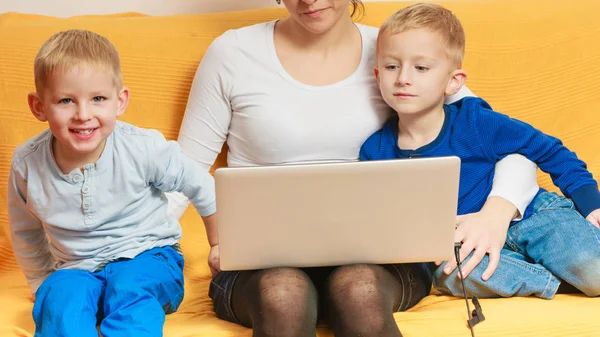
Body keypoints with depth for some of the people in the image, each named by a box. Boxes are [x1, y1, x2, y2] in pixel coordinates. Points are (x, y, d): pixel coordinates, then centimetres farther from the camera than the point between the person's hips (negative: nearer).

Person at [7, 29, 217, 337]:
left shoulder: (143, 148, -17)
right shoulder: (27, 164, -10)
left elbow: (202, 187, 1)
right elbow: (26, 233, 11)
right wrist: (43, 285, 19)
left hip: (147, 258, -2)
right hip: (77, 270, 2)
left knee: (130, 289, -34)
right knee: (61, 298, -31)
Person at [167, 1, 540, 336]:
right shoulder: (232, 53, 4)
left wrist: (495, 215, -20)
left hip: (375, 255, 0)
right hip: (263, 260, 0)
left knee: (358, 287, -36)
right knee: (282, 292, -35)